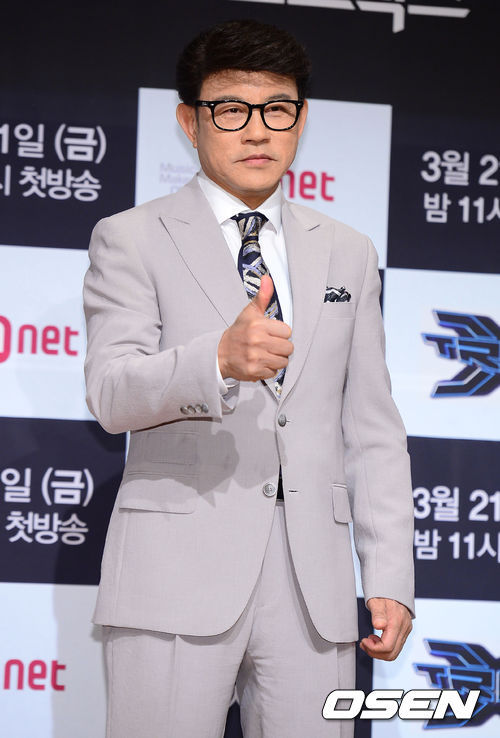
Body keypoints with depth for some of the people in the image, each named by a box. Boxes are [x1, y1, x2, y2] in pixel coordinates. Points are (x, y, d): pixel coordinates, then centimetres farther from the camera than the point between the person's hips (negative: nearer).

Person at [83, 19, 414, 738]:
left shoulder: (347, 254, 18)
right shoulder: (131, 240, 6)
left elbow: (372, 431, 15)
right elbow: (111, 391, -9)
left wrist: (390, 581, 6)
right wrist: (219, 359, -29)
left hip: (313, 582, 3)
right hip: (177, 573, -3)